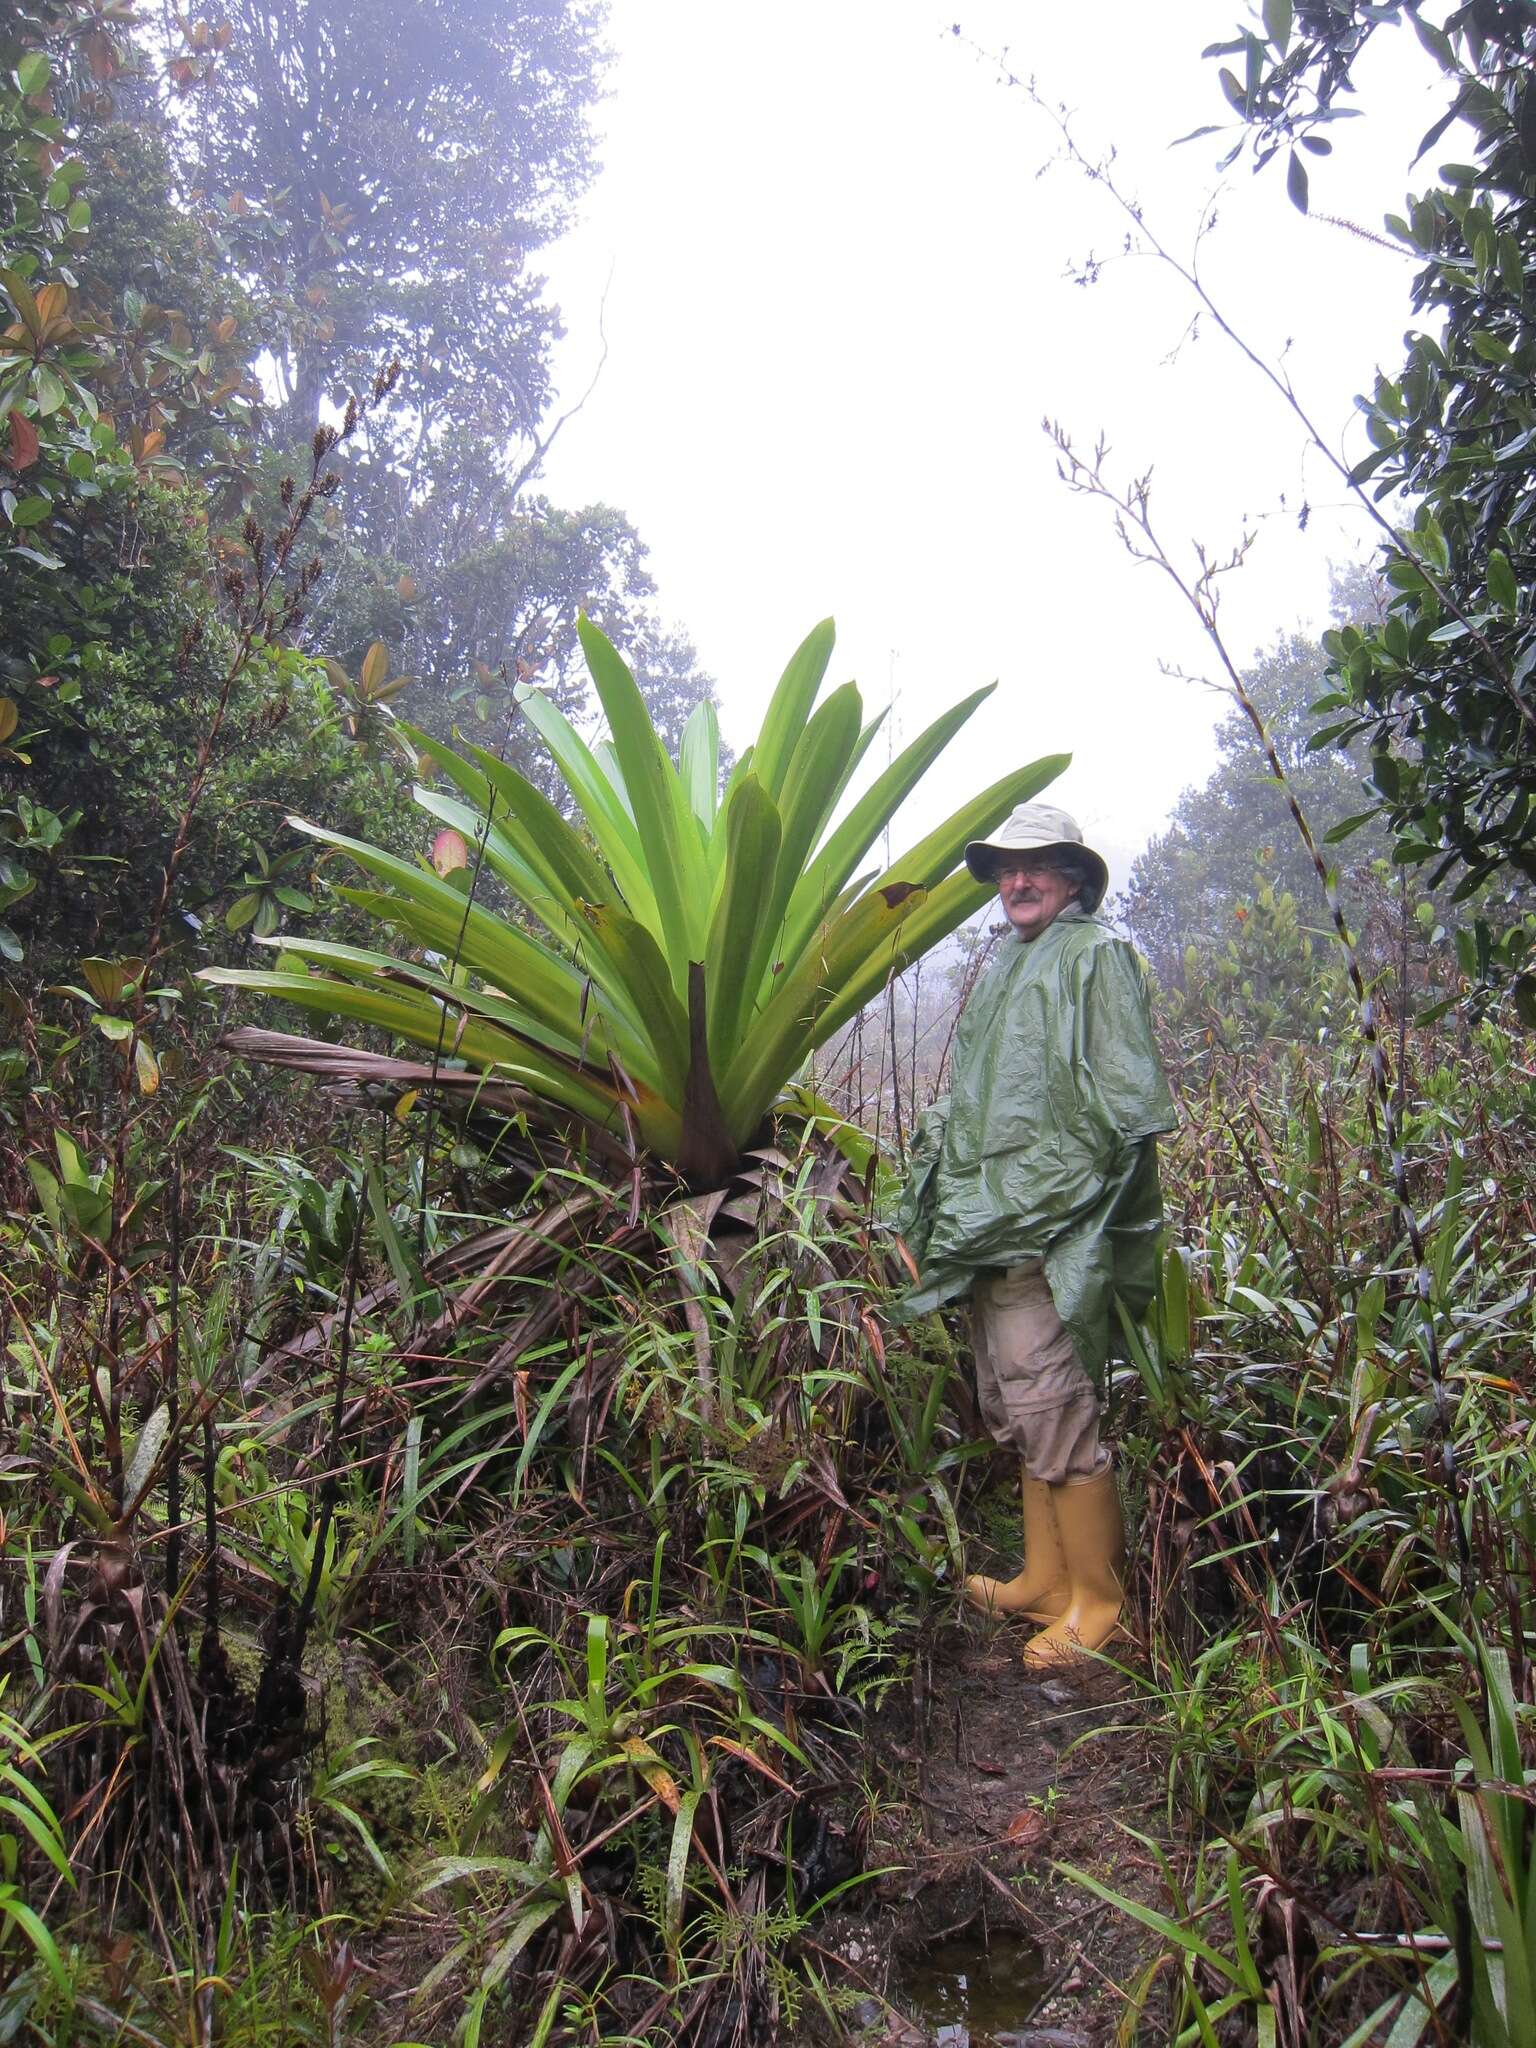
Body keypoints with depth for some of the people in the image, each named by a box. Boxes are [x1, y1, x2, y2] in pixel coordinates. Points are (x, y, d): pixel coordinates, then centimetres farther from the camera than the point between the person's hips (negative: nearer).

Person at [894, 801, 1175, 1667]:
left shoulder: (1096, 954, -3)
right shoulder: (1005, 967, 21)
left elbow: (1126, 1098, -11)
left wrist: (1092, 1207, -16)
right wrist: (941, 1144, 19)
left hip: (1052, 1225, -9)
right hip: (992, 1225, 9)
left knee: (1053, 1410, -7)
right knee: (1017, 1411, 14)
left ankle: (1098, 1598, 7)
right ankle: (1046, 1578, 25)